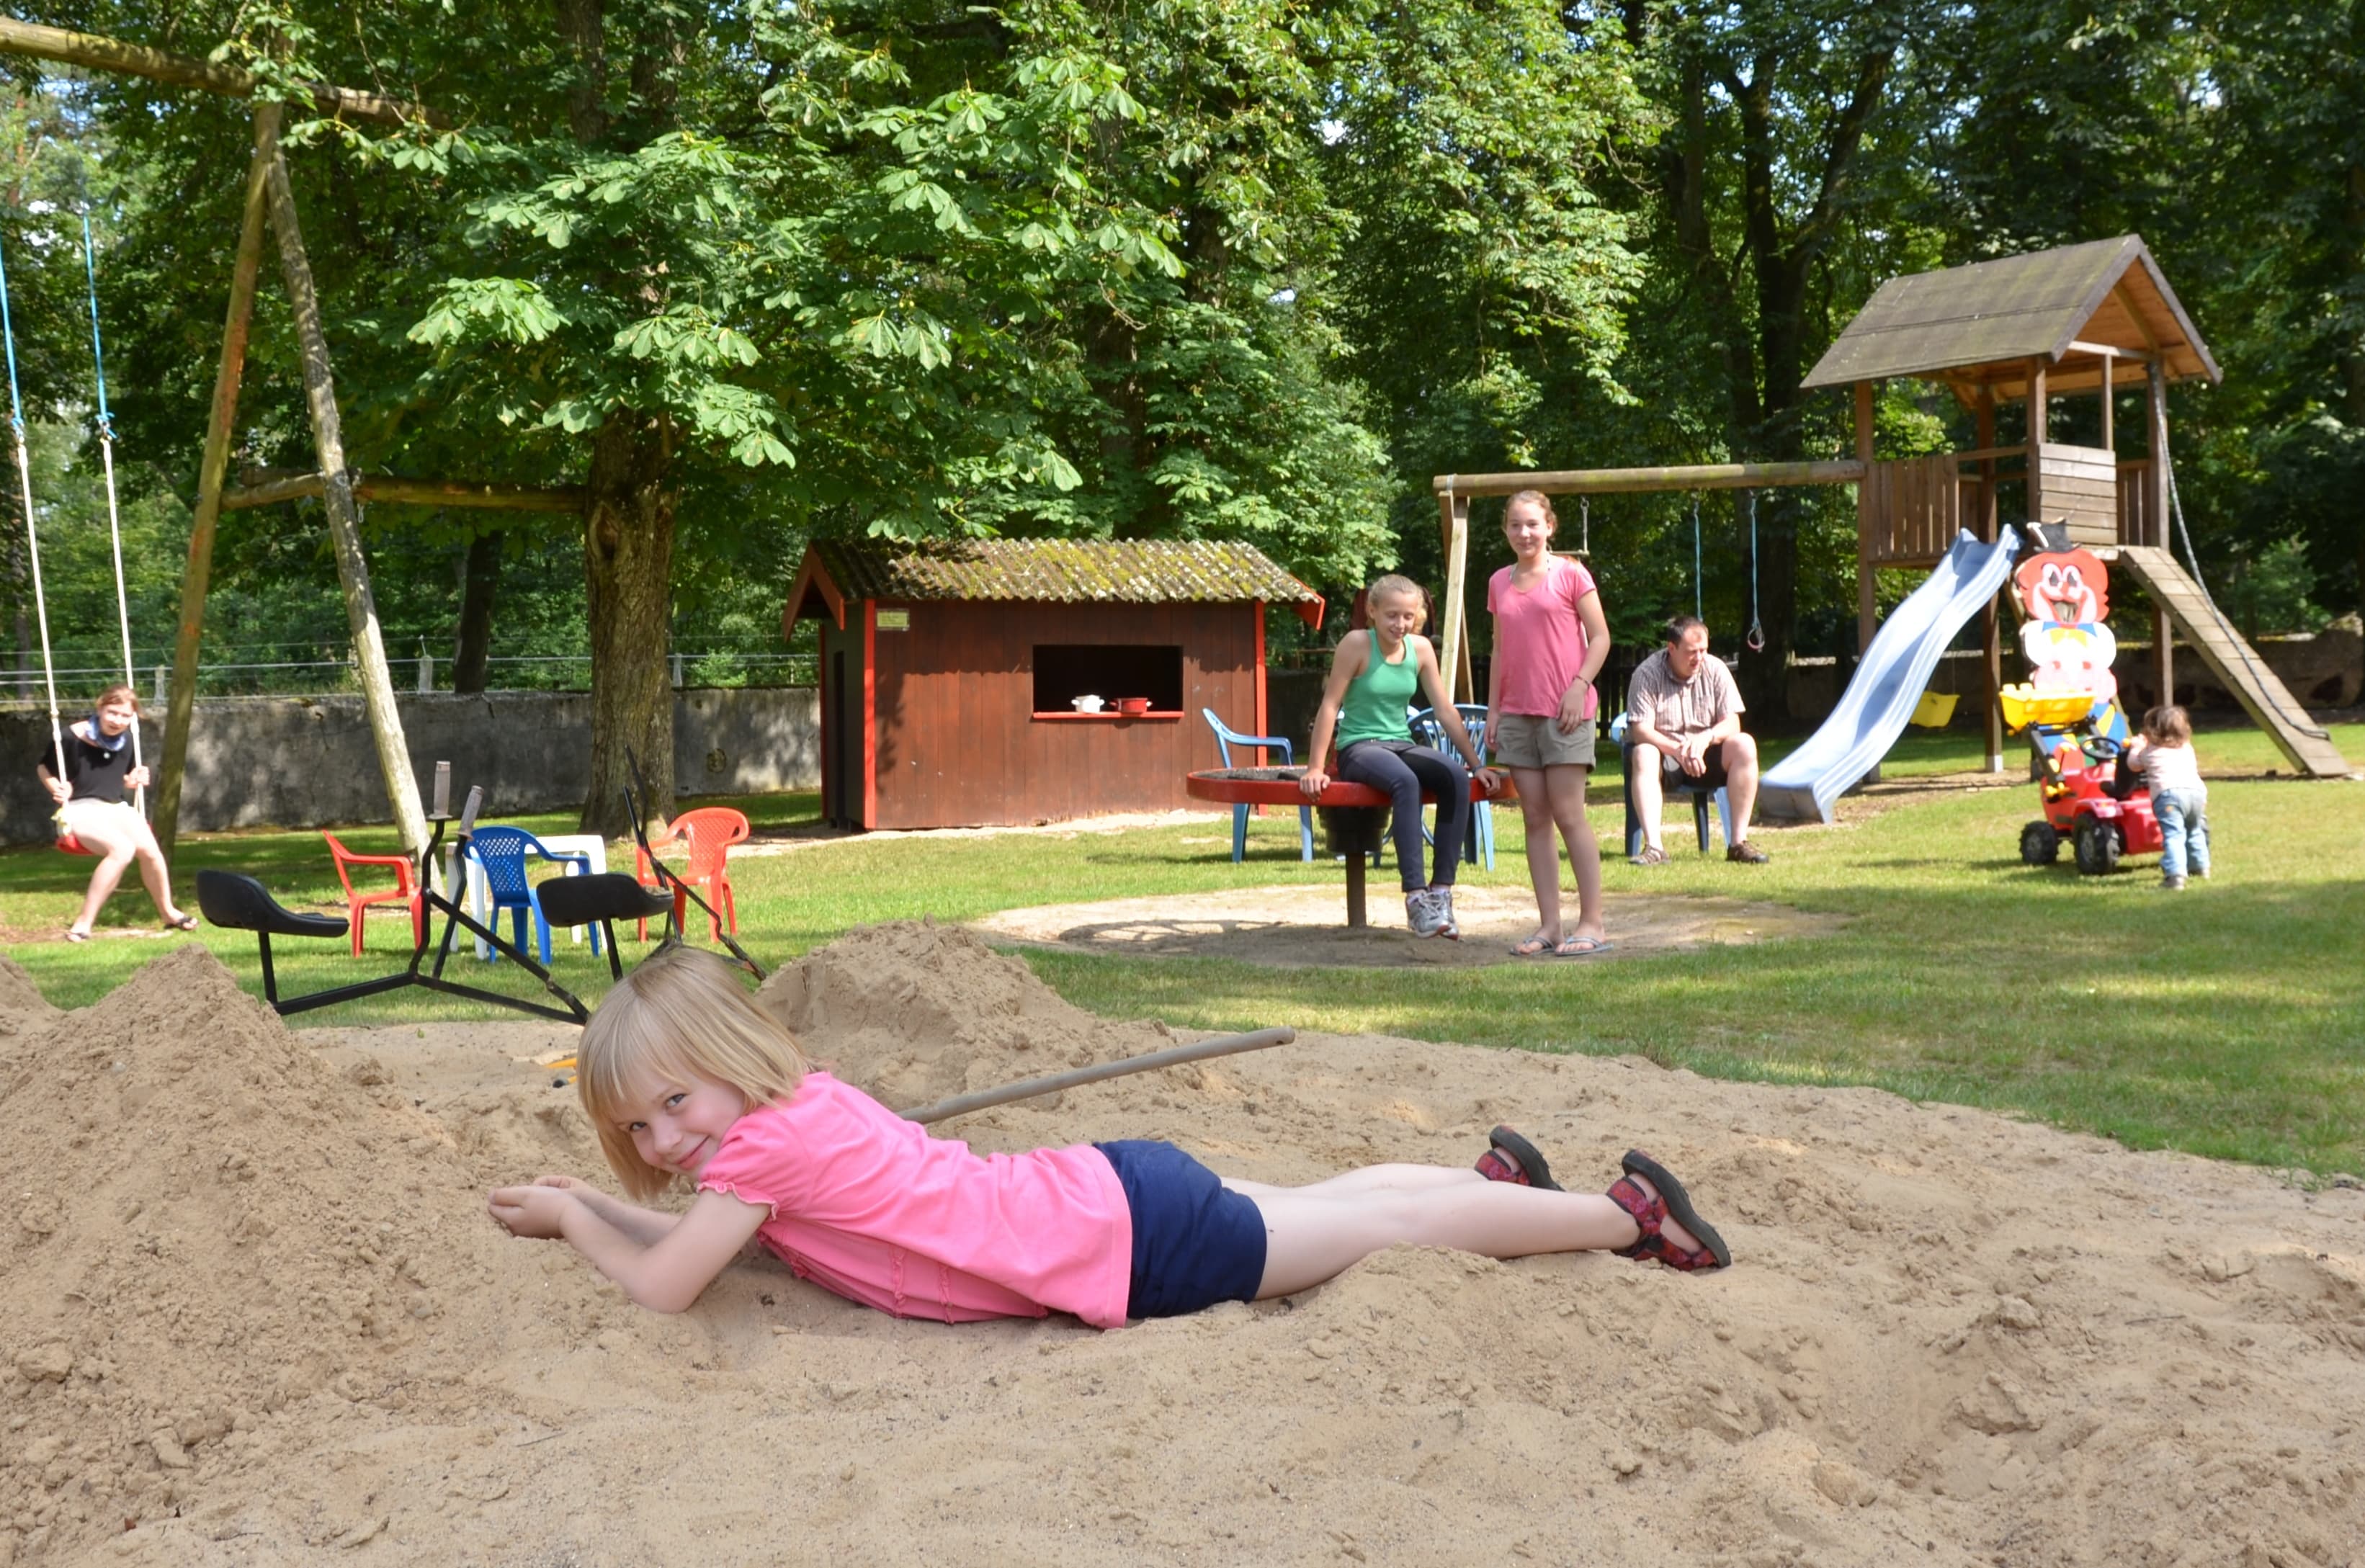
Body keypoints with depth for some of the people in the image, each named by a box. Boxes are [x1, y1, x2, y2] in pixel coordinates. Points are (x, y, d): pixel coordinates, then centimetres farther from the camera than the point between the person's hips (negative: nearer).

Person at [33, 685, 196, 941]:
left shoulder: (126, 740, 7)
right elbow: (43, 766, 3)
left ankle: (169, 912, 0)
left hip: (116, 808, 5)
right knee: (122, 849, -34)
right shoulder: (72, 737, -11)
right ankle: (83, 924, -26)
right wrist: (57, 789, -15)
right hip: (81, 811, -5)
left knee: (149, 851, -24)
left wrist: (133, 781, 2)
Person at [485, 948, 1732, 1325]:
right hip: (1100, 1196, 7)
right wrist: (584, 1206, 11)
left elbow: (666, 1287, -16)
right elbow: (694, 1239, 19)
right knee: (1320, 1206, 27)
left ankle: (1622, 1211, 17)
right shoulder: (796, 1101, 6)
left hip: (1122, 1238, -7)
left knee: (1382, 1224, 5)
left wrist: (575, 1219, -2)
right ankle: (1498, 1178, 41)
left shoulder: (766, 1138, -19)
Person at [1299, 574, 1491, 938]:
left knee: (1456, 777, -25)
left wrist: (1477, 764, 5)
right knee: (1405, 781, -37)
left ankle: (1441, 890, -23)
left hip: (1402, 745, 5)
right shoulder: (1357, 644, -9)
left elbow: (1446, 711, 8)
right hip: (1358, 748, -5)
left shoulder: (1421, 649, 4)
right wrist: (1315, 769, -14)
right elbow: (1330, 705, -10)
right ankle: (1416, 897, -38)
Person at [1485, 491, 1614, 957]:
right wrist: (1493, 709, 12)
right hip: (1517, 714, 5)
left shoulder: (1570, 574, -1)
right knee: (1535, 819, 3)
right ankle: (1549, 926, 5)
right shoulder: (1499, 583, 13)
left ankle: (1592, 923, -3)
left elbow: (1600, 638, -2)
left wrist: (1579, 686, -13)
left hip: (1564, 711, -5)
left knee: (1569, 814, -7)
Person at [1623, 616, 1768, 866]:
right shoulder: (1647, 674, -13)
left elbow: (1732, 723, -6)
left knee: (1745, 745, -25)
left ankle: (1739, 842, -26)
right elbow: (1640, 731, -18)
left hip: (1706, 756, 3)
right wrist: (1678, 750, -33)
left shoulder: (1715, 669, -4)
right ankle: (1653, 847, -43)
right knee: (1643, 754, -35)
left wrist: (1706, 738, -28)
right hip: (1665, 752, -2)